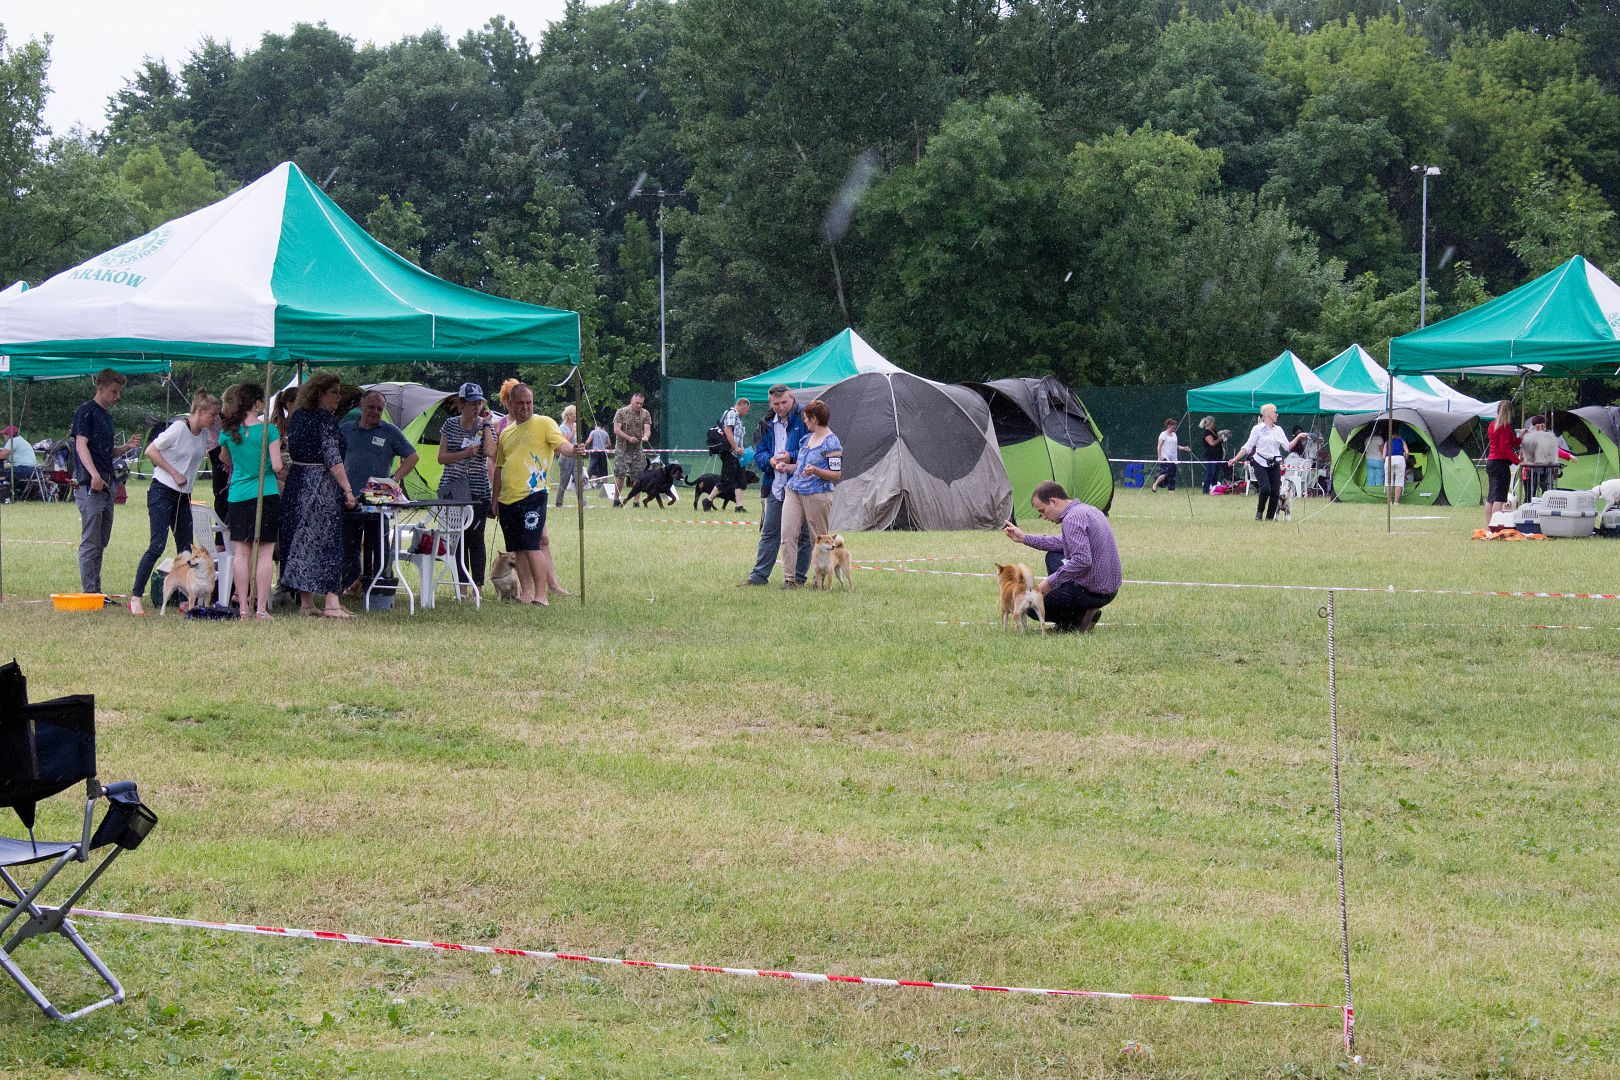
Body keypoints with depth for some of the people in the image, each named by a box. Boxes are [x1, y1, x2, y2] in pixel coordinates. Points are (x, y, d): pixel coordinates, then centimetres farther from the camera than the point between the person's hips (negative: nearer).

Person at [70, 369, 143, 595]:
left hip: (106, 486, 9)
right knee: (90, 543, -7)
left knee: (101, 543, 11)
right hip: (90, 486, -9)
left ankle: (96, 593, 16)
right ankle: (89, 593, -5)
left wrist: (127, 446, 6)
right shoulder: (86, 411, -6)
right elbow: (82, 445, -17)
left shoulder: (107, 415, 19)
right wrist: (94, 475, -30)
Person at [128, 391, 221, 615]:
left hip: (183, 496, 8)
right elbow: (151, 450, -13)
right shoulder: (179, 429, -14)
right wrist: (175, 473, -16)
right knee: (157, 544, -14)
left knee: (186, 548, 5)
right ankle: (135, 598, -12)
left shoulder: (205, 434, 8)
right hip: (162, 492, -8)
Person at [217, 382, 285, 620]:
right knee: (264, 553, 0)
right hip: (266, 494, -4)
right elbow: (277, 466, -13)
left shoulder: (229, 431, 3)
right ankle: (261, 607, -3)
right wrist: (283, 473, 9)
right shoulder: (268, 430, -9)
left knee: (241, 553, 7)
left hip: (237, 496, 4)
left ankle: (243, 607, 7)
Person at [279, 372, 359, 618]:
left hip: (296, 483, 7)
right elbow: (333, 458, -20)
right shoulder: (326, 418, -12)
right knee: (328, 541, -5)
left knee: (302, 542, 9)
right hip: (322, 485, -7)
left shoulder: (297, 416, 11)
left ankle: (306, 602, 12)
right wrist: (348, 490, -21)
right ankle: (331, 603, -11)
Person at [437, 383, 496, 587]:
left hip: (478, 491, -2)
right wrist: (465, 453, -11)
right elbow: (441, 457, 3)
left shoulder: (485, 426, 2)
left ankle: (478, 588, 4)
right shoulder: (451, 425, 7)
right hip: (451, 490, 2)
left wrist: (486, 424, -9)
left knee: (475, 539, -2)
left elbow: (490, 452, -17)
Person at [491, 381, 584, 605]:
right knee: (518, 549, 10)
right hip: (507, 499, 7)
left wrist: (572, 451, -37)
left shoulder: (544, 423, 0)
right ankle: (525, 592, 18)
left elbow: (560, 444, -15)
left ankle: (541, 595, -11)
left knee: (532, 546, -13)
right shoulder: (506, 433, 19)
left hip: (532, 495, -7)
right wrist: (495, 498, 24)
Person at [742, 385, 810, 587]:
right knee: (769, 532, 9)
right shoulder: (767, 424, 11)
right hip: (775, 485, 5)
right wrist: (769, 460, -9)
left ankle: (798, 576, 11)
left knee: (802, 533, 4)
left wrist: (792, 457, -17)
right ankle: (759, 575, 12)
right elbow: (759, 453, 12)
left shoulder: (804, 418, -7)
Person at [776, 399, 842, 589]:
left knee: (818, 538, 2)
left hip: (817, 494, -7)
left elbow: (837, 474, -11)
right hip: (794, 491, 7)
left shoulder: (831, 443, -9)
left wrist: (816, 471, -25)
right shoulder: (806, 438, 16)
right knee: (788, 533, -5)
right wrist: (787, 466, 12)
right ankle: (789, 578, -5)